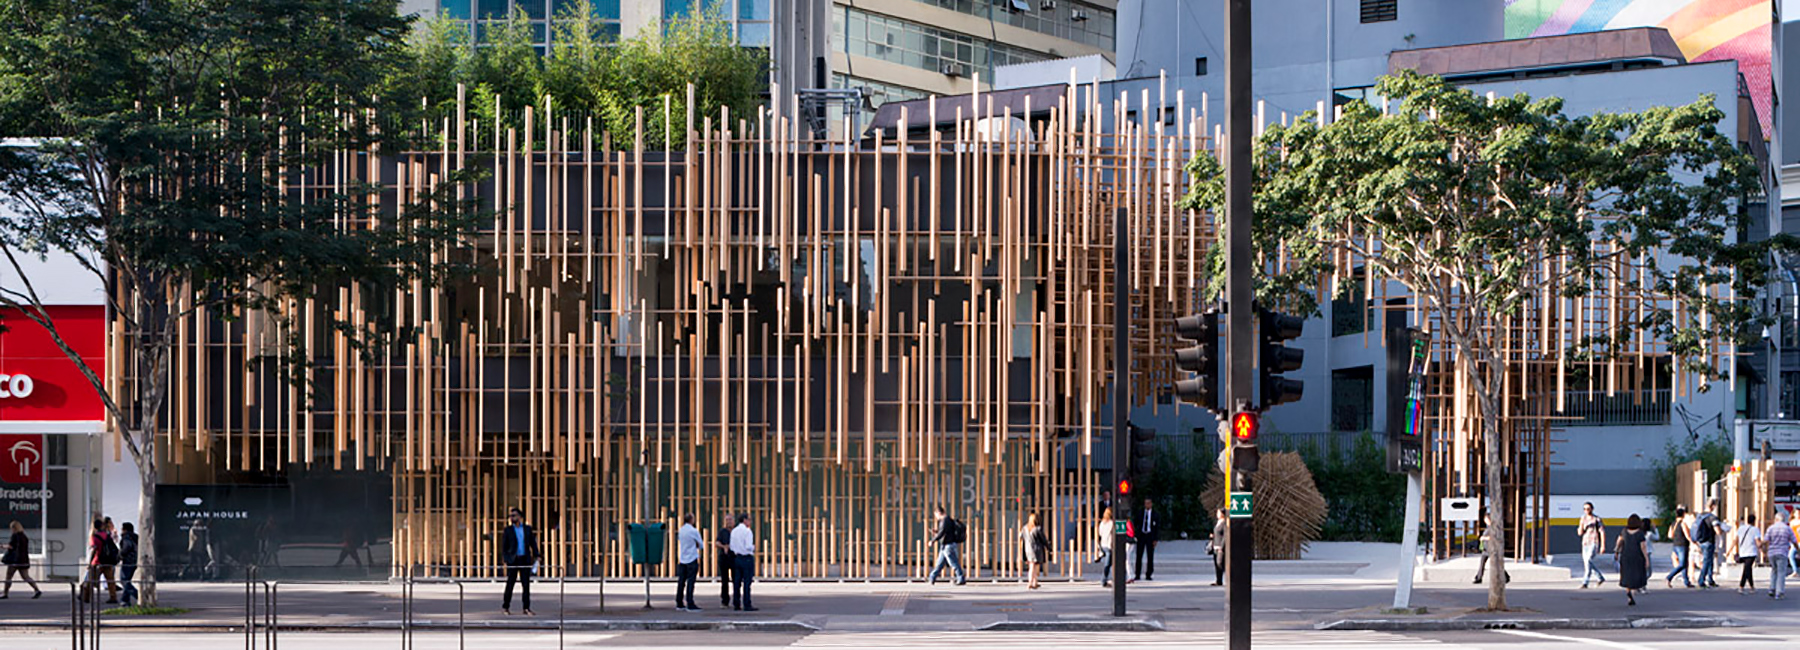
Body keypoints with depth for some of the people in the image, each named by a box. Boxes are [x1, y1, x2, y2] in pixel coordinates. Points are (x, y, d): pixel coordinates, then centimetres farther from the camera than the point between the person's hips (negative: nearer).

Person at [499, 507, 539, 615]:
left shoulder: (527, 529, 10)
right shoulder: (508, 530, 4)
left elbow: (533, 543, 11)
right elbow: (504, 546, 2)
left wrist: (535, 556, 1)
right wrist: (504, 559, -7)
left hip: (525, 559, 2)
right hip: (513, 560, -2)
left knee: (526, 584, -1)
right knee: (510, 583, 2)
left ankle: (527, 608, 0)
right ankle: (505, 606, 12)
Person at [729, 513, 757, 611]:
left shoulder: (734, 531, 9)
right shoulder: (747, 531, -13)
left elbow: (732, 546, 10)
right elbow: (749, 547, -19)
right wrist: (754, 547, 1)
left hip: (737, 558, 7)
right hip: (747, 558, -7)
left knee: (737, 581, 10)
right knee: (747, 582, -5)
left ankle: (736, 604, 13)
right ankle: (747, 605, -6)